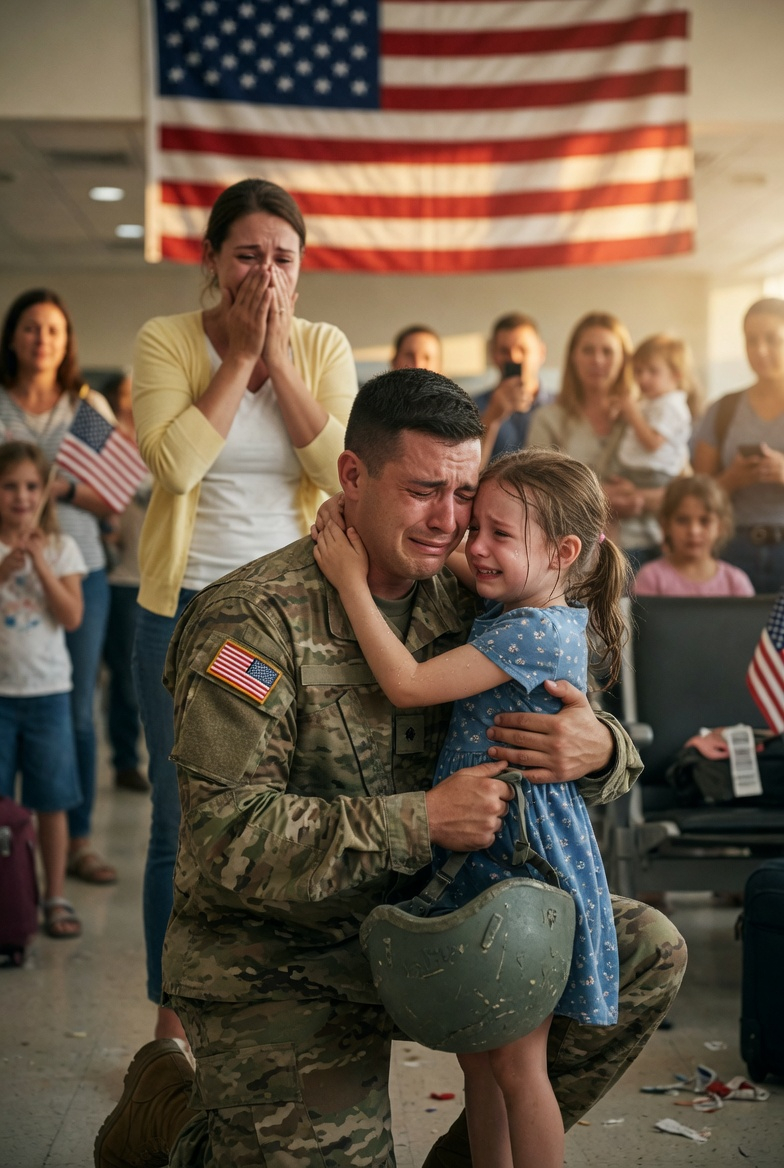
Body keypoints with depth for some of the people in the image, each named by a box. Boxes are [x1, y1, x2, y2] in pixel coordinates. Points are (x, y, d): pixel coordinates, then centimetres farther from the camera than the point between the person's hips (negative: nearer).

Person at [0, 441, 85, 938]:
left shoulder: (60, 548, 2)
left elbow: (71, 617, -7)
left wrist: (40, 565, -15)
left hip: (48, 690, 1)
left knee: (52, 802, 6)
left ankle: (56, 897, 17)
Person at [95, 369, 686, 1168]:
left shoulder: (461, 605, -1)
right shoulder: (256, 621, -20)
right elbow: (229, 839, -26)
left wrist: (599, 750, -23)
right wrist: (422, 822, -30)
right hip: (278, 972, -6)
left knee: (649, 954, 2)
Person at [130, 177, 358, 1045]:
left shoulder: (324, 348, 2)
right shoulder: (166, 340, -4)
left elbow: (343, 471, -12)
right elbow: (175, 462, -21)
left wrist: (280, 358, -14)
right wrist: (240, 356, -16)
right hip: (185, 607, -2)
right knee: (182, 825, 4)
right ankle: (172, 1020, 19)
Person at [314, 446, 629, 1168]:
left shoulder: (539, 631, -21)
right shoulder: (504, 609, 5)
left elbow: (409, 686, -25)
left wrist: (353, 581, -19)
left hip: (528, 865, -9)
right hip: (475, 857, 9)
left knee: (516, 1064, 1)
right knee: (476, 1053, 17)